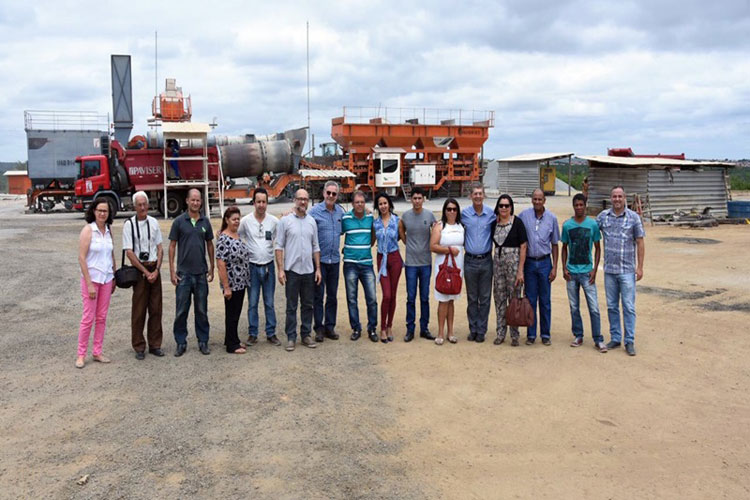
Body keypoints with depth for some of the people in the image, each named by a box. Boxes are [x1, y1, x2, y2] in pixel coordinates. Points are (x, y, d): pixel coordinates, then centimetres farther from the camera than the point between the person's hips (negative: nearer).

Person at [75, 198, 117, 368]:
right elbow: (81, 258, -14)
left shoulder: (108, 230, 6)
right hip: (91, 278, -5)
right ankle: (81, 354, 9)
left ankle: (97, 352, 18)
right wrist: (89, 284, -16)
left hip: (106, 279, 5)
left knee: (102, 317, 9)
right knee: (88, 318, -2)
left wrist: (114, 278, 12)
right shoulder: (88, 230, -11)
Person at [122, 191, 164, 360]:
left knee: (156, 308, 7)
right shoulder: (129, 224, -6)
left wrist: (156, 270, -4)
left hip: (154, 269, 4)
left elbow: (160, 248, 8)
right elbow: (129, 252, -8)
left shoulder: (153, 222, 6)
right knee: (139, 310, 2)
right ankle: (139, 347, 12)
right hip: (139, 269, -3)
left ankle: (155, 344, 17)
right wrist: (146, 272, -9)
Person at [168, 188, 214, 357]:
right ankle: (181, 342, 15)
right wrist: (172, 270, -5)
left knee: (202, 310, 8)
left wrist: (211, 267, 10)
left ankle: (203, 341, 18)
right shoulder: (179, 221, -2)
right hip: (183, 273, -2)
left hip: (201, 273, 2)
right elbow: (172, 246, 0)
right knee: (181, 311, 3)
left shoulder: (205, 222, 5)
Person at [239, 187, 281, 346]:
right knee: (252, 303, 6)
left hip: (268, 266, 1)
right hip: (252, 266, -1)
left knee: (269, 303, 8)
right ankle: (252, 333, 16)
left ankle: (271, 333, 17)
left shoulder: (274, 221, -1)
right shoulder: (245, 221, -4)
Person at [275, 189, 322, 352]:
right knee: (291, 306, 3)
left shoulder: (312, 221, 9)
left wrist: (318, 268, 7)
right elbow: (279, 246, -3)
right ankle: (291, 337, 10)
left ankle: (306, 335, 20)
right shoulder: (285, 220, -2)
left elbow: (315, 247, 13)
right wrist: (280, 269, -9)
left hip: (309, 271, 4)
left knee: (308, 305, 10)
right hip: (292, 270, -4)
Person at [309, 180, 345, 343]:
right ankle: (319, 328, 11)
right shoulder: (315, 211, -7)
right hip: (319, 259, -4)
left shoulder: (340, 211, 7)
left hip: (334, 259, 4)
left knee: (332, 296, 10)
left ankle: (330, 327, 20)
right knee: (318, 296, 2)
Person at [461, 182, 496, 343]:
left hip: (486, 260, 0)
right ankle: (473, 329, 18)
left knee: (485, 298, 4)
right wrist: (464, 245, 5)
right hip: (470, 261, 0)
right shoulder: (464, 214, -1)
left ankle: (481, 330, 13)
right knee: (472, 298, 8)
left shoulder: (491, 214, -2)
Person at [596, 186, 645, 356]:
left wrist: (640, 267, -4)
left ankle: (629, 341, 7)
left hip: (627, 270, -3)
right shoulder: (603, 216, 4)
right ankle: (615, 338, 21)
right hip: (609, 270, 3)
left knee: (628, 307, -1)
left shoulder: (633, 217, -3)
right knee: (612, 306, 10)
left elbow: (640, 243, -1)